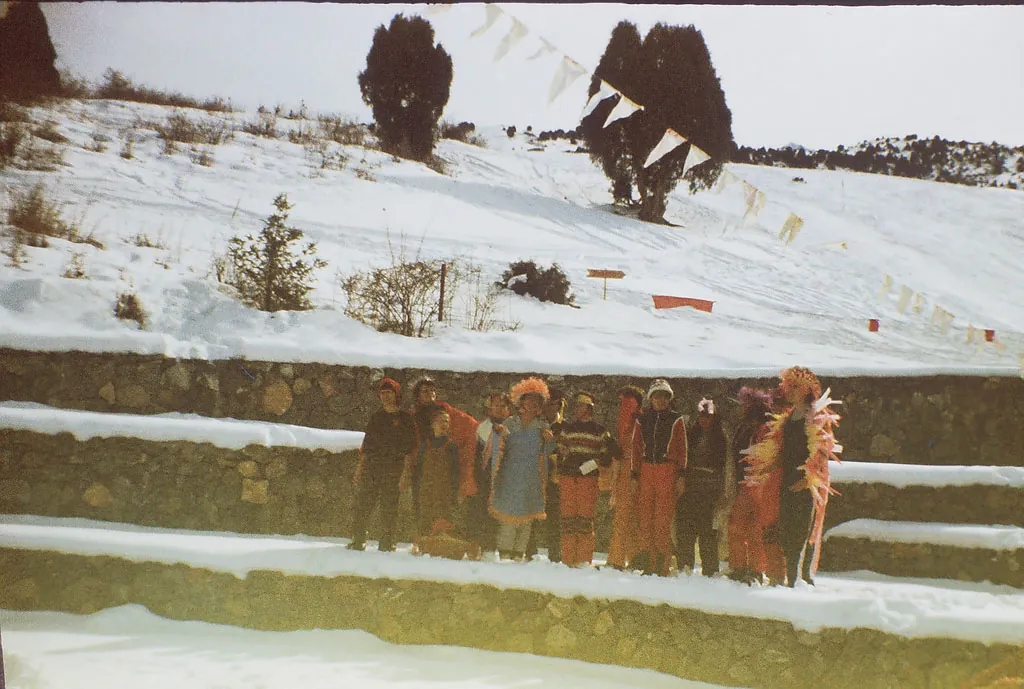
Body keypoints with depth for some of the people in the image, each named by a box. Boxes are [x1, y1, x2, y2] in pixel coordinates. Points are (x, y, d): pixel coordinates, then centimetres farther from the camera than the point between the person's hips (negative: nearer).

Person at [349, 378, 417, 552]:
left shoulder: (405, 419, 2)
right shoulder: (376, 417, 17)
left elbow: (409, 450, -3)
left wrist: (405, 474, -12)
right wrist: (360, 470, 13)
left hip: (392, 472, -4)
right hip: (371, 469, 4)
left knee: (389, 510, -3)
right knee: (362, 506, -1)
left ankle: (387, 544, 5)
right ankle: (358, 541, 7)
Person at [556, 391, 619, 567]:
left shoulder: (599, 430, 7)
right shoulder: (567, 428, 18)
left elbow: (609, 453, 6)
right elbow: (560, 452, 22)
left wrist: (594, 463, -8)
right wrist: (559, 473, 10)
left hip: (589, 478, -3)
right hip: (567, 477, 3)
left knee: (585, 518, -7)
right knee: (568, 518, -1)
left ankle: (584, 560, -4)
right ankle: (568, 559, 3)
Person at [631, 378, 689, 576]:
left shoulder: (676, 419, 8)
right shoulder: (642, 419, 14)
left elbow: (681, 447, 6)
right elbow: (636, 446, 15)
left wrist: (681, 471, 0)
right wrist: (634, 470, 9)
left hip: (667, 471, -3)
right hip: (646, 470, 3)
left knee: (663, 517, -7)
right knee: (644, 515, 0)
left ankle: (662, 563, -4)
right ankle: (647, 559, 5)